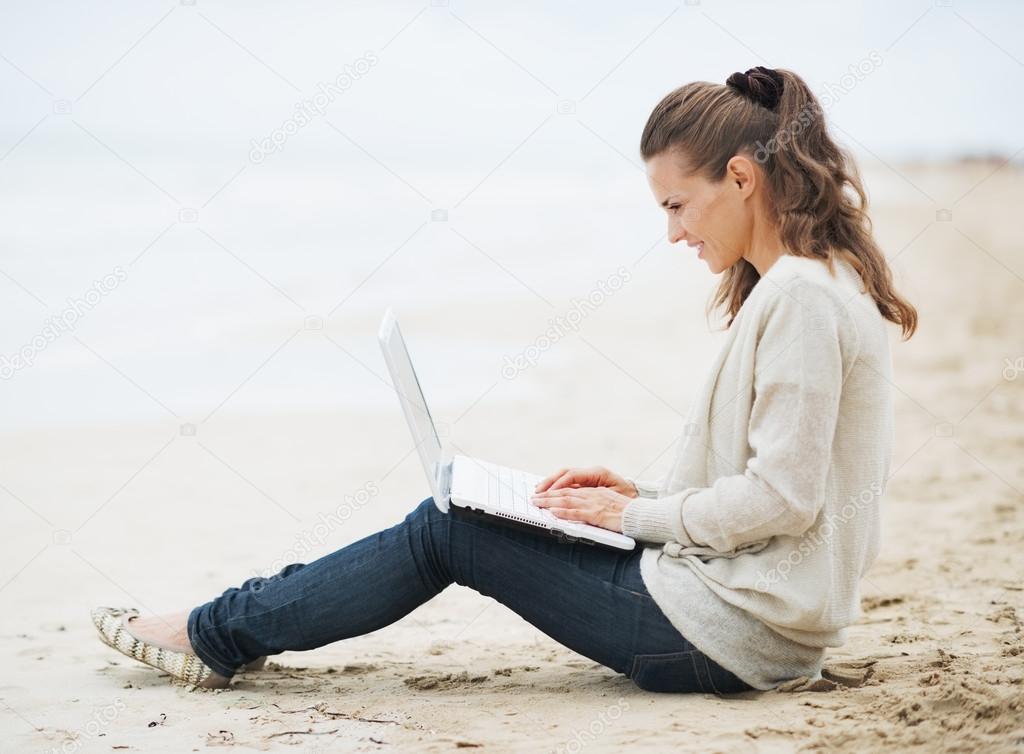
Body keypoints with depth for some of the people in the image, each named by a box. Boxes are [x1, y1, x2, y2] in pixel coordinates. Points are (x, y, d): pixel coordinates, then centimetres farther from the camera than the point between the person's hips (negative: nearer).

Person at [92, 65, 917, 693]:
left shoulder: (800, 295, -18)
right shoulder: (818, 284, 14)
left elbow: (780, 498, -23)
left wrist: (634, 515, -11)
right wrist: (642, 492, 8)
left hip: (727, 630, -9)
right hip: (750, 612, 9)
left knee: (446, 530, -1)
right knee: (453, 520, 11)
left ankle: (215, 635, 13)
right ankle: (230, 630, 19)